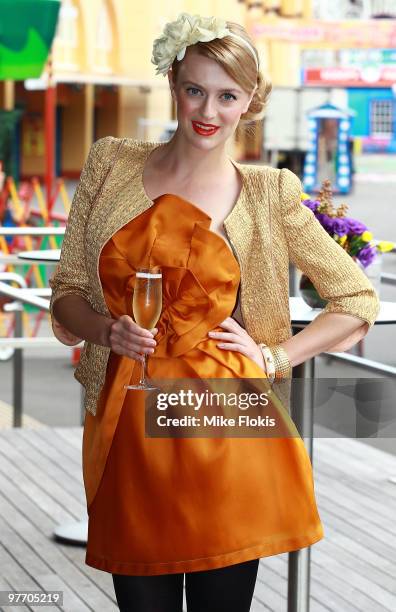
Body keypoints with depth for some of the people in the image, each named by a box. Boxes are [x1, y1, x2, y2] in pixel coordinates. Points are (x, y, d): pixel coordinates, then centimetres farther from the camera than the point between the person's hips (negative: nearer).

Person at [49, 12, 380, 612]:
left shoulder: (269, 195, 2)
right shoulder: (110, 164, 7)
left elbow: (358, 302, 8)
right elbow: (67, 294, 10)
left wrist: (273, 357, -1)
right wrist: (109, 330, -10)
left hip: (225, 434, -1)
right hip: (126, 433, 2)